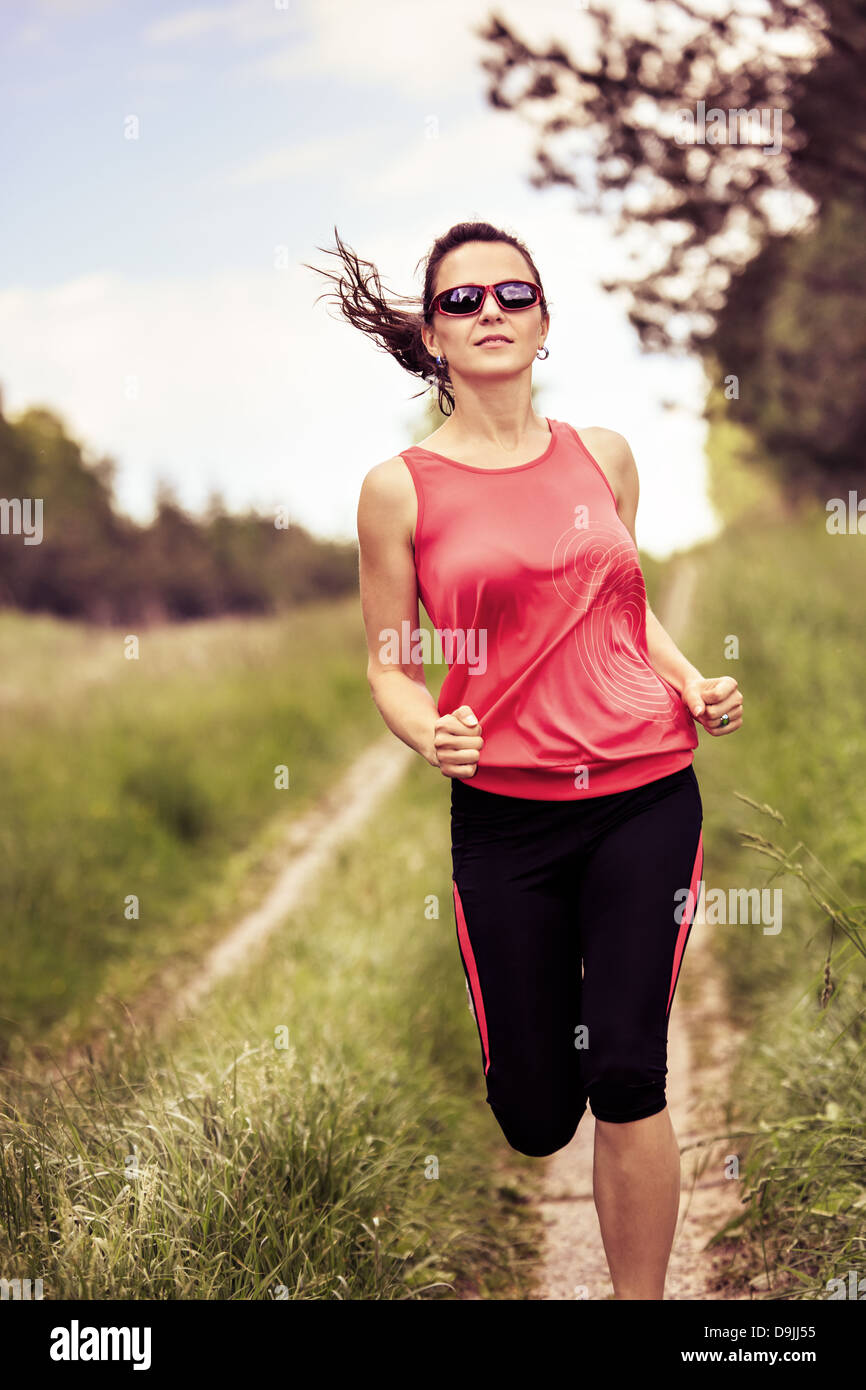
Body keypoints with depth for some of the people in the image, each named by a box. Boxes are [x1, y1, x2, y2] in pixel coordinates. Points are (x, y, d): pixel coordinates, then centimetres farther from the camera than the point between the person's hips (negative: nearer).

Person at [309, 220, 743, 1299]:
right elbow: (388, 662, 3)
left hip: (646, 794, 1)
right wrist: (429, 733, -18)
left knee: (625, 1079, -6)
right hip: (504, 813, -1)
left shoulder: (604, 454, 6)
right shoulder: (401, 487, -3)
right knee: (535, 1117, 6)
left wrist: (693, 683, 2)